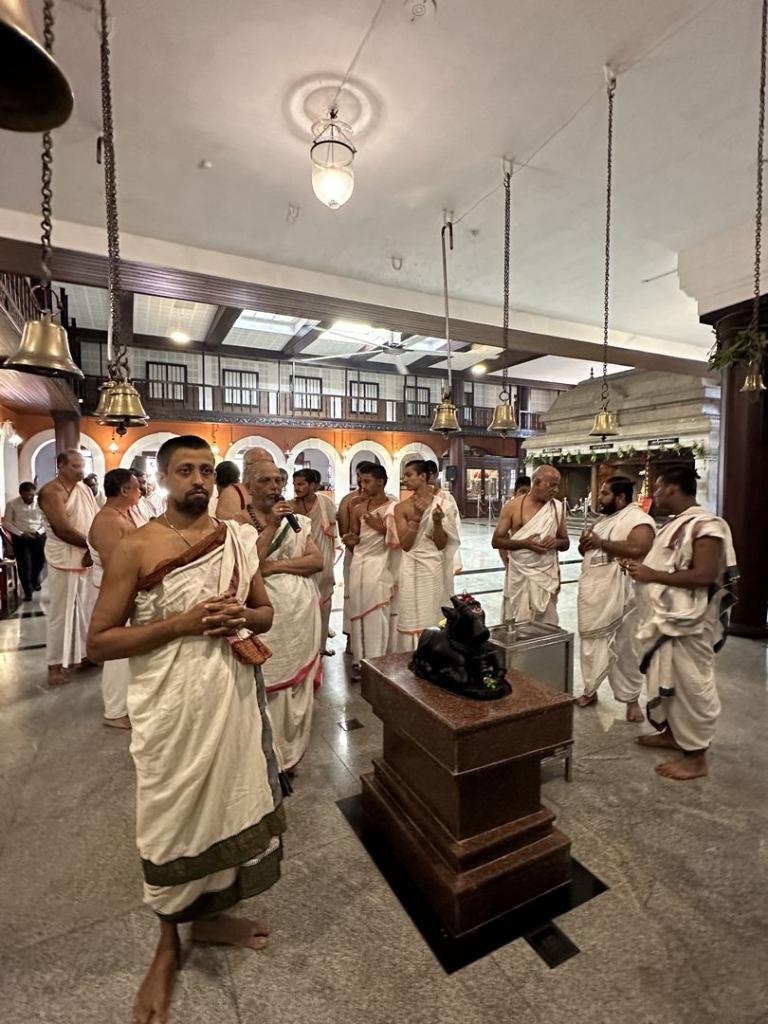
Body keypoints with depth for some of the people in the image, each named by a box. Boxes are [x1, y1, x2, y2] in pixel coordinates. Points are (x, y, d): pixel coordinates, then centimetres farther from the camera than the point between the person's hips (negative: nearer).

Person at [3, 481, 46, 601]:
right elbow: (7, 523, -3)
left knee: (39, 561, 13)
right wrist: (21, 533, -13)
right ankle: (28, 591, 12)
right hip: (20, 538, -1)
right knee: (24, 565, -2)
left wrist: (39, 531, -14)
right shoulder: (12, 504, -8)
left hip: (39, 536, 1)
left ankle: (35, 581, 44)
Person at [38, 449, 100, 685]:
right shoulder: (51, 492, -11)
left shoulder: (85, 490, 9)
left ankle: (83, 653, 26)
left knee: (87, 608, 12)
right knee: (61, 613, 3)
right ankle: (55, 664, 16)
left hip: (89, 558, 6)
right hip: (64, 560, -6)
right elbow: (62, 529, -19)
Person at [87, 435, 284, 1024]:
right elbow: (99, 641, -9)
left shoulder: (238, 540, 2)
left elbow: (266, 613, 11)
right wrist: (180, 623, -20)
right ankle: (169, 943, 40)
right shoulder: (136, 549, -10)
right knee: (173, 819, 11)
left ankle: (210, 914, 45)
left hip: (233, 696, 4)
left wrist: (241, 615, -12)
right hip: (172, 707, -4)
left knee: (229, 804, 17)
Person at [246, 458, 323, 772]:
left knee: (298, 689, 14)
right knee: (268, 691, 4)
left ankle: (290, 754, 34)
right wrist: (271, 526, -19)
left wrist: (276, 566, -12)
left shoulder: (297, 520, 8)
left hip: (303, 615, 4)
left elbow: (317, 561, -1)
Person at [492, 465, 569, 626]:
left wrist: (557, 542, -11)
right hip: (519, 576, -2)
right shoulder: (513, 506, -5)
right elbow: (496, 541, -5)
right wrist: (525, 543, -18)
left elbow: (566, 543, 12)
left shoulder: (557, 507, 4)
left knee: (548, 625, 5)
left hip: (547, 576, 2)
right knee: (517, 625, 4)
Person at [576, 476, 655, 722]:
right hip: (592, 595, 8)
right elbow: (590, 551, 22)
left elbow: (638, 549, -30)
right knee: (591, 645, 16)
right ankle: (590, 691, 31)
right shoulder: (604, 519, 15)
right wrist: (584, 544, -2)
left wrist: (600, 542, -22)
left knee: (624, 649, 6)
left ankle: (631, 699, 22)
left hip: (618, 597, -8)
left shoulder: (638, 519, -12)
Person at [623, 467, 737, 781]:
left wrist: (652, 575, -23)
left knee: (691, 686, 3)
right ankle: (672, 733, 38)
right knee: (667, 681, 21)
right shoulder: (675, 524, 11)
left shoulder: (705, 526, -18)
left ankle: (696, 757, 18)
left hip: (688, 623, -10)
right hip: (666, 619, 10)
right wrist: (642, 567, 5)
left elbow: (704, 576, -27)